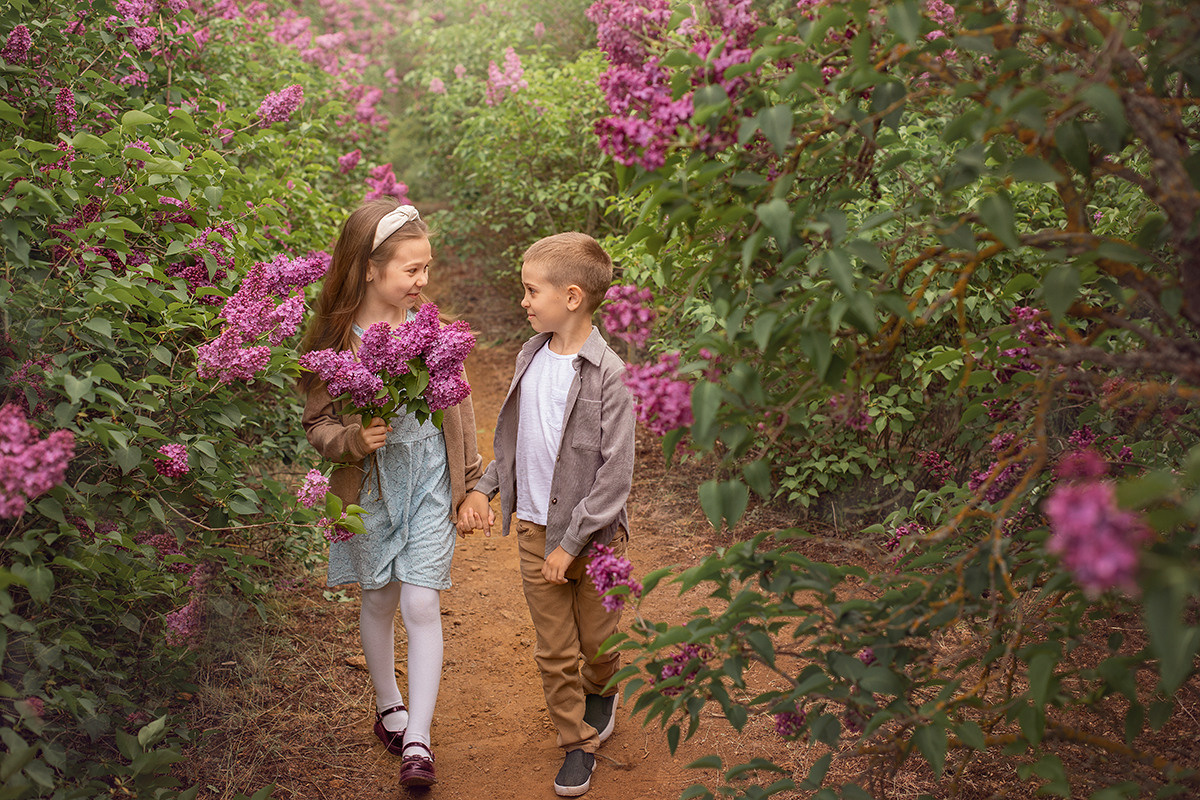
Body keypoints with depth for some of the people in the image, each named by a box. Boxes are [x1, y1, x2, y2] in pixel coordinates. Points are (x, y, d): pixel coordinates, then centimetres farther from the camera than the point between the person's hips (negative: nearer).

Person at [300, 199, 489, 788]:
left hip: (429, 481, 0)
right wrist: (353, 439, -26)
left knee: (422, 605, -4)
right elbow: (317, 423, -4)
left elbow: (458, 408, 4)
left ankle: (418, 740, 5)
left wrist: (469, 485, 7)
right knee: (378, 602, 15)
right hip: (370, 485, 0)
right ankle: (388, 708, 38)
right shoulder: (332, 340, -11)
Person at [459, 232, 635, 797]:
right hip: (534, 527, 5)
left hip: (592, 534, -4)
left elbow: (615, 475, -18)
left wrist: (571, 543, -17)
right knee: (554, 649, 10)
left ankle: (601, 689, 45)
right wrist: (483, 487, 2)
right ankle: (578, 741, 27)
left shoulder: (606, 373, -18)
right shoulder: (530, 357, 2)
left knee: (599, 638, 13)